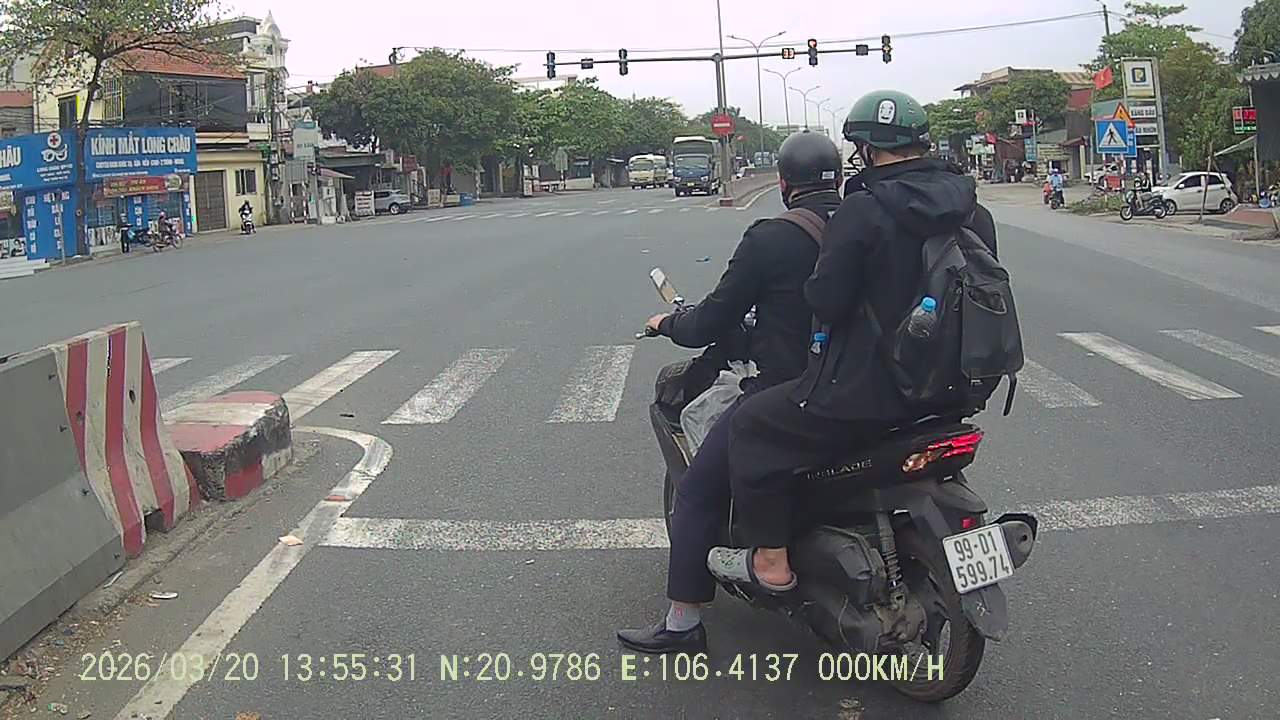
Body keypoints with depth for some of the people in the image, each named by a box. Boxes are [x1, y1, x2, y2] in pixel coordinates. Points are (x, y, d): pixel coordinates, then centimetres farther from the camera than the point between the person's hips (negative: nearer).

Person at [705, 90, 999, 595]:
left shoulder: (862, 211, -17)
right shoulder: (972, 210, 5)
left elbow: (826, 301, -17)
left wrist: (814, 285, 5)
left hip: (869, 389, -8)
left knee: (754, 425, 8)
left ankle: (770, 562, 8)